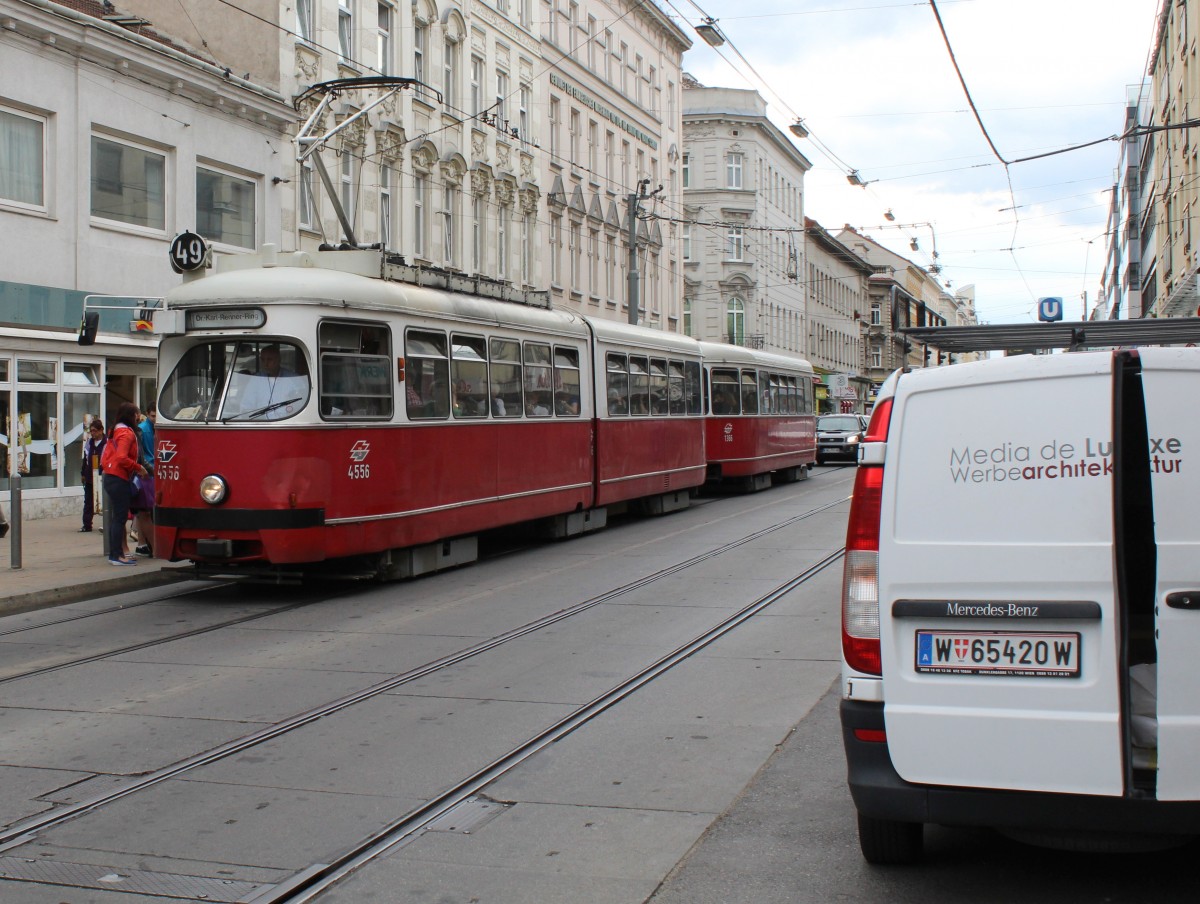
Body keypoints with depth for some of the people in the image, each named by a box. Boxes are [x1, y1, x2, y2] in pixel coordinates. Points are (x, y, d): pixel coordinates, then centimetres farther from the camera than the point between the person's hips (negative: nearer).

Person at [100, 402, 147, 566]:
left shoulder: (115, 431, 16)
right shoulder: (127, 433, -14)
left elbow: (107, 455, 18)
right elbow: (122, 458, -25)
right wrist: (139, 468, -15)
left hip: (110, 477, 10)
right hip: (120, 479, -10)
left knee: (116, 517, 13)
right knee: (120, 517, -7)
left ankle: (115, 553, 18)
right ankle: (116, 556, -7)